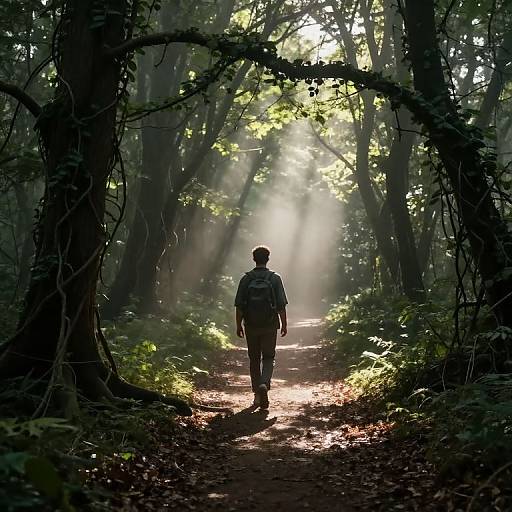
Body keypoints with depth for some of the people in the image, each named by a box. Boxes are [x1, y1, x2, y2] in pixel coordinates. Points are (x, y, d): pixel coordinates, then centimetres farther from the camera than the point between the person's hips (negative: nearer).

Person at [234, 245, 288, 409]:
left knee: (254, 360, 12)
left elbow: (239, 305, -2)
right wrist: (284, 324, 4)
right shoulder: (275, 278, -4)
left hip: (251, 326, 1)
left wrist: (239, 325, 7)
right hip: (270, 326, -1)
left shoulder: (246, 279, -2)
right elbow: (281, 305, -6)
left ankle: (258, 395, 16)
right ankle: (264, 384, -14)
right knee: (268, 358, 11)